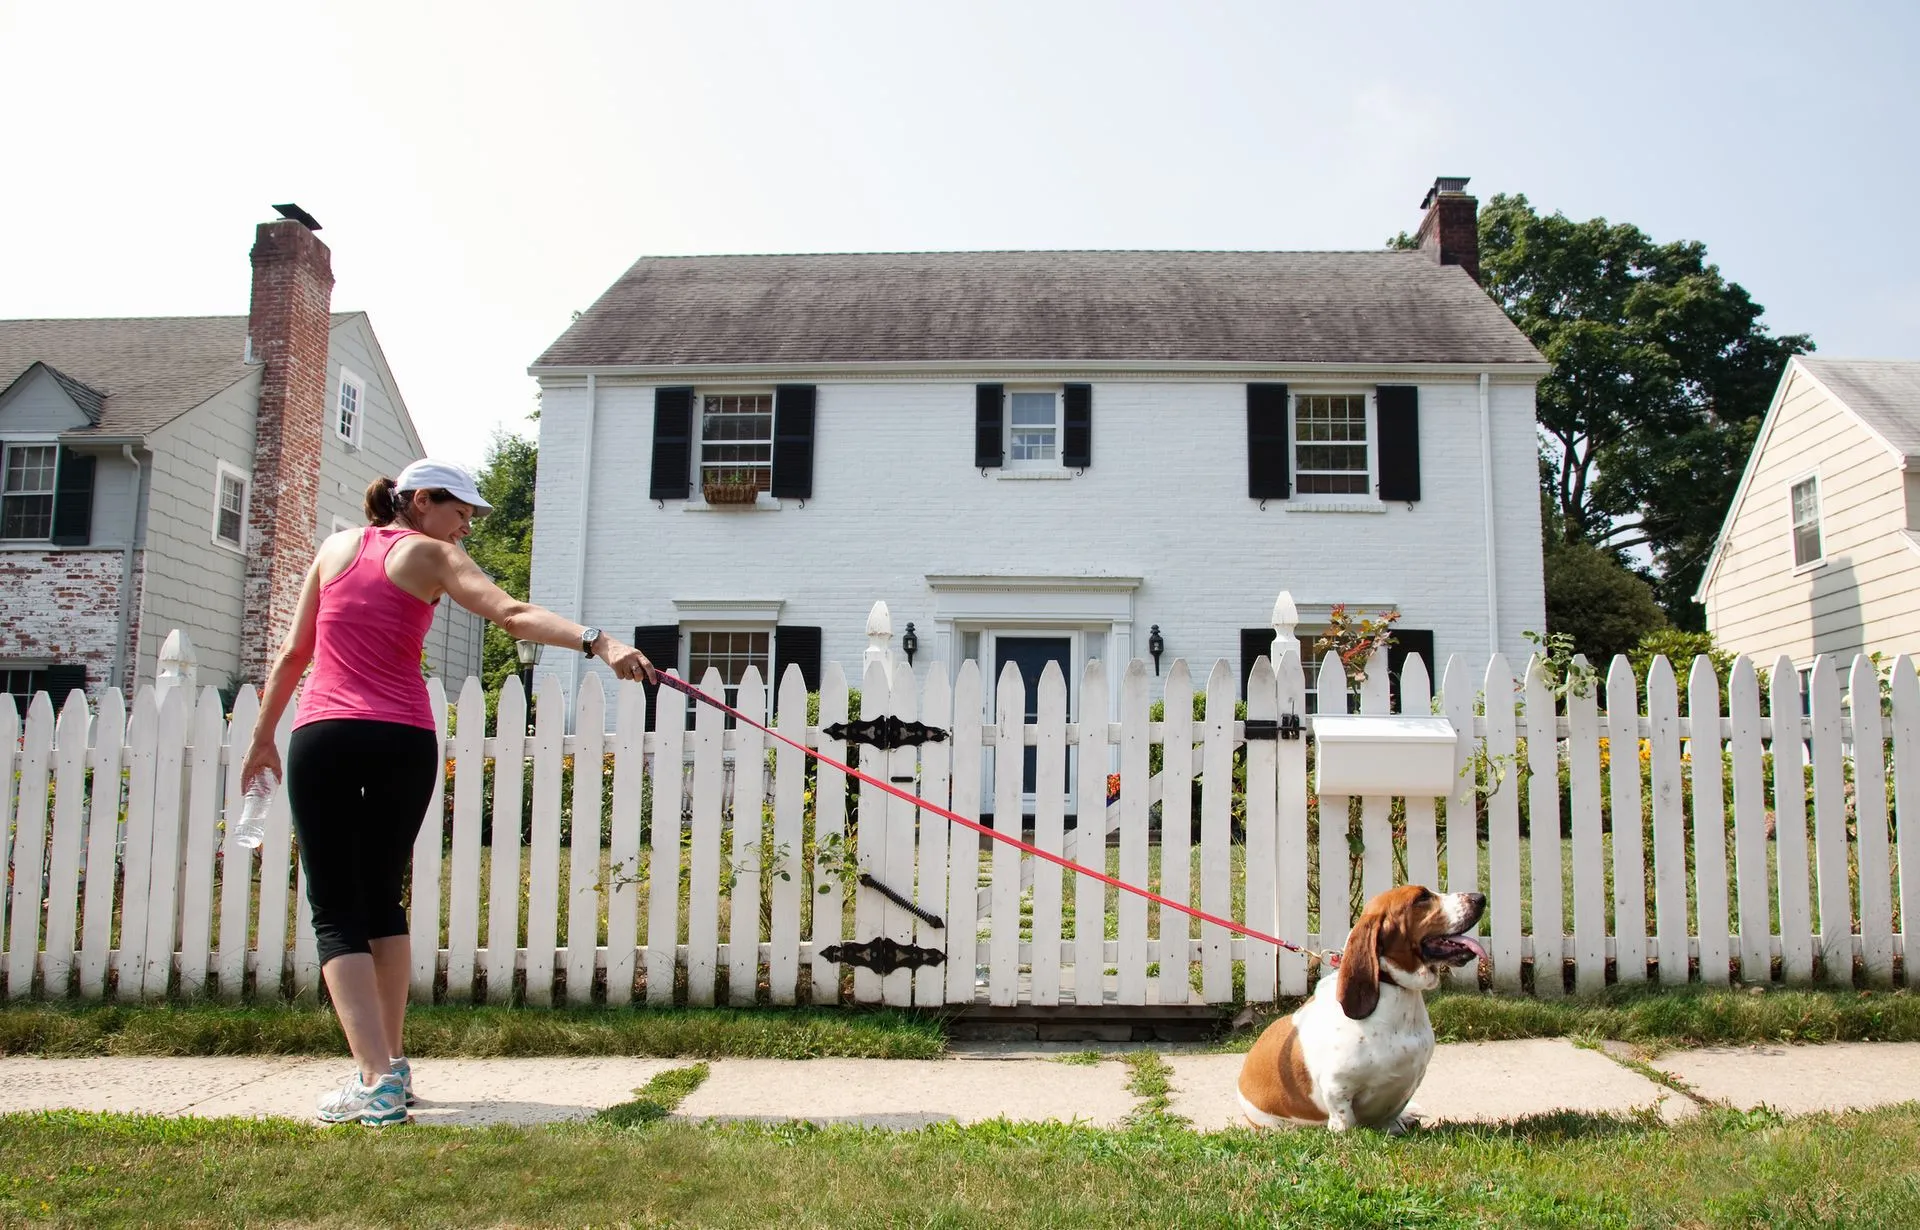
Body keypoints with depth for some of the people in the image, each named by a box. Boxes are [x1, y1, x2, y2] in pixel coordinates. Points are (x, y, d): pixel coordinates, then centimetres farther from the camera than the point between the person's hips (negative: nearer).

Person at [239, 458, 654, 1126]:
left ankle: (375, 1081, -13)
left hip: (322, 736, 1)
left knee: (337, 912, 0)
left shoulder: (336, 546, 15)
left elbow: (292, 653, 19)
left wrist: (263, 737, 28)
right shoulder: (431, 555, 5)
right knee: (382, 899, 17)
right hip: (404, 741, -1)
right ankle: (391, 1064, 22)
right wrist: (599, 642, -24)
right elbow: (513, 615, -14)